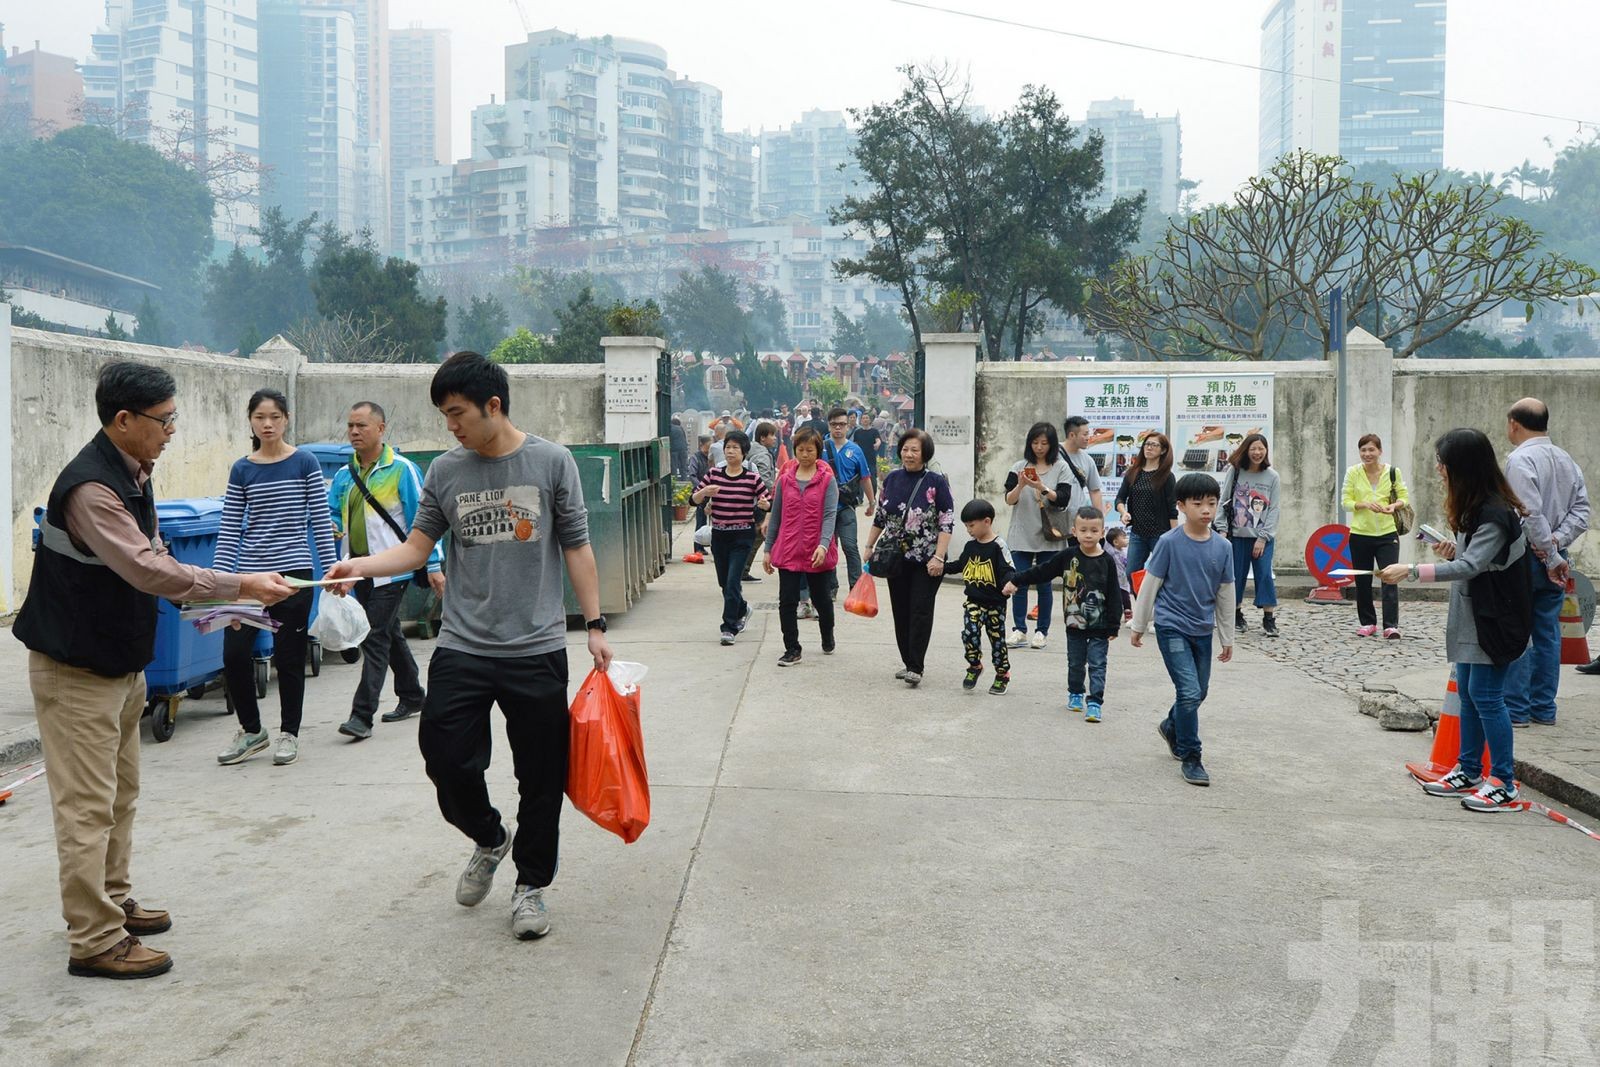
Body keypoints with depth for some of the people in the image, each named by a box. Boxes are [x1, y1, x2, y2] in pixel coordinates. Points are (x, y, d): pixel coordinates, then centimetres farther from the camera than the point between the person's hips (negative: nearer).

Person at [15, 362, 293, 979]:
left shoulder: (133, 472, 5)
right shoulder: (89, 487, -25)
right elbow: (147, 570, -31)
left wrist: (203, 599, -1)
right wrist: (242, 586, -27)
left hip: (121, 661, 10)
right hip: (76, 670, -10)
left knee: (121, 795, 19)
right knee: (88, 807, -3)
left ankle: (113, 903, 34)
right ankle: (94, 942, 5)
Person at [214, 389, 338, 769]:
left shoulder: (305, 463, 0)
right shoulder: (241, 470, 6)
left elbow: (321, 522, 0)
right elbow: (228, 530, 6)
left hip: (294, 573, -2)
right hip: (250, 574, 2)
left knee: (289, 657, 4)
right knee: (234, 653, -3)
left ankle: (289, 733, 21)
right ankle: (251, 730, 19)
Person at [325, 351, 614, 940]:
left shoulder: (551, 461, -2)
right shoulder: (445, 471, 4)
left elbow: (576, 548, 1)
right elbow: (417, 545, 7)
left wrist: (595, 625, -1)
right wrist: (360, 566, -11)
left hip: (537, 650, -2)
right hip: (461, 649, 2)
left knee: (541, 778, 5)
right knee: (445, 758, 1)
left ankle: (531, 885, 26)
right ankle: (489, 839, 32)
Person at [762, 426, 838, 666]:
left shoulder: (827, 480, -4)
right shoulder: (785, 479, 5)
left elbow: (830, 515, -12)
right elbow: (776, 516, 9)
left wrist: (823, 545, -27)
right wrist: (768, 550, 8)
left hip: (818, 553, -2)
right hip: (788, 551, 2)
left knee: (821, 599, 14)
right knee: (787, 602, -2)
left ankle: (828, 639, 38)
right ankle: (792, 649, 9)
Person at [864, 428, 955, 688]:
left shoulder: (936, 482, -8)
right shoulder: (892, 479, 5)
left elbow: (947, 523, -11)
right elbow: (880, 516, 14)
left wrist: (939, 557, -17)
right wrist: (870, 546, 13)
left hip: (926, 560, -5)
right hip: (896, 557, 5)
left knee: (921, 611, -6)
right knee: (900, 611, 9)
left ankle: (916, 667, -5)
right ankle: (907, 662, 21)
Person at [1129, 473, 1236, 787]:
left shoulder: (1222, 547, -1)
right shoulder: (1169, 542, -12)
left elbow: (1225, 594, 8)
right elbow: (1149, 585, -4)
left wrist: (1227, 638, 13)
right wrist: (1139, 626, 1)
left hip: (1203, 630, 5)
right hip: (1172, 627, -5)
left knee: (1199, 692, 16)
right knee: (1190, 691, -11)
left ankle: (1172, 728, 45)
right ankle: (1190, 758, 3)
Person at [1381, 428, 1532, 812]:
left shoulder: (1495, 513, -21)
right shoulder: (1475, 507, 10)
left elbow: (1471, 565, -28)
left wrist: (1412, 571, -33)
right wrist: (1453, 551, -1)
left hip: (1494, 618, -10)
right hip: (1470, 615, 10)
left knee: (1486, 695, -6)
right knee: (1467, 692, 14)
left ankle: (1503, 784, 3)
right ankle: (1468, 772, 23)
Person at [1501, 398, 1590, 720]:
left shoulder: (1520, 459, -14)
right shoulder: (1566, 460, 10)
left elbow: (1532, 515, -21)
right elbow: (1581, 510, 5)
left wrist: (1551, 558, -15)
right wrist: (1557, 541, -6)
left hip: (1526, 558, -7)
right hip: (1554, 559, 7)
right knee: (1548, 633, 12)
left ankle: (1516, 708, 2)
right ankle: (1544, 708, 17)